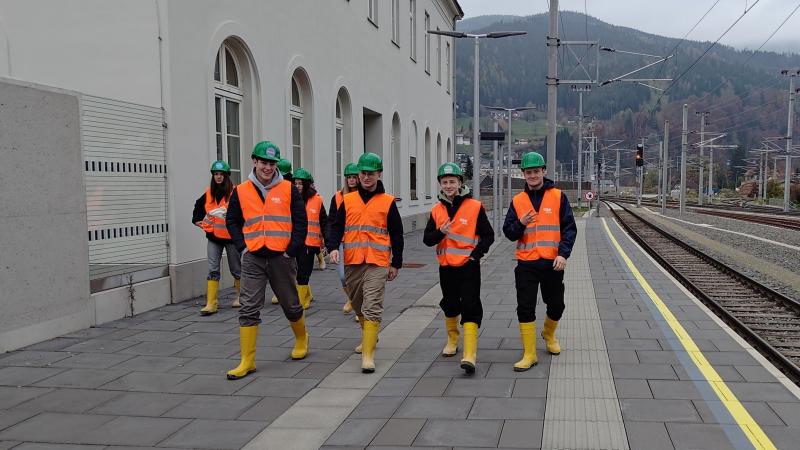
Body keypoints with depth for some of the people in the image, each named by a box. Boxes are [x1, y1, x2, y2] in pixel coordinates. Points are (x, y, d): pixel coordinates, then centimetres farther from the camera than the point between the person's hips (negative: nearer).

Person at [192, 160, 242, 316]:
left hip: (231, 236, -3)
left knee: (236, 268, 12)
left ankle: (241, 296, 34)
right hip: (213, 237, 4)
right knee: (212, 270, -3)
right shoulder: (208, 193, 5)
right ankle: (211, 304, -5)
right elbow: (198, 206, 23)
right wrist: (198, 220, 14)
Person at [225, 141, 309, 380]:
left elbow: (301, 222, 0)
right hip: (253, 259, 1)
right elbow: (232, 221, 13)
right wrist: (242, 246, 1)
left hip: (281, 258, -1)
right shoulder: (241, 191, 4)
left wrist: (291, 251, -6)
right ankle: (247, 361, 1)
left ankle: (301, 339, 40)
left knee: (291, 305, 13)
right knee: (249, 309, -4)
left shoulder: (288, 189, -1)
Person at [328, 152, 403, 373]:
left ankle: (368, 354, -13)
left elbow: (396, 235, 7)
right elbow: (337, 226, 7)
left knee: (372, 307, -13)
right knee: (357, 304, 17)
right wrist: (333, 247, -12)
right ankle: (368, 336, 42)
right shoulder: (348, 200, 10)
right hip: (352, 263, 4)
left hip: (377, 263, -4)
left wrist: (396, 264, 5)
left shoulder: (388, 202, 3)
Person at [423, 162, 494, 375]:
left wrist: (476, 254, -14)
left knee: (471, 308, -11)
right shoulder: (436, 210, 6)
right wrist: (441, 232, -17)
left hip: (468, 266, -5)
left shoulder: (475, 207, -5)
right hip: (446, 267, 5)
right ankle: (452, 340, 43)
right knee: (450, 305, 20)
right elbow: (427, 239, 3)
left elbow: (488, 235, -2)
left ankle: (469, 355, -16)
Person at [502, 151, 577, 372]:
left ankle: (549, 334, 44)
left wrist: (563, 253, -15)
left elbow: (569, 227, -2)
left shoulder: (558, 196, 0)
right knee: (525, 308, -3)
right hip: (526, 263, 1)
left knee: (556, 305, 13)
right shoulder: (517, 201, 5)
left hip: (552, 263, 0)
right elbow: (509, 233, 5)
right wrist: (521, 224, -17)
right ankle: (529, 354, 6)